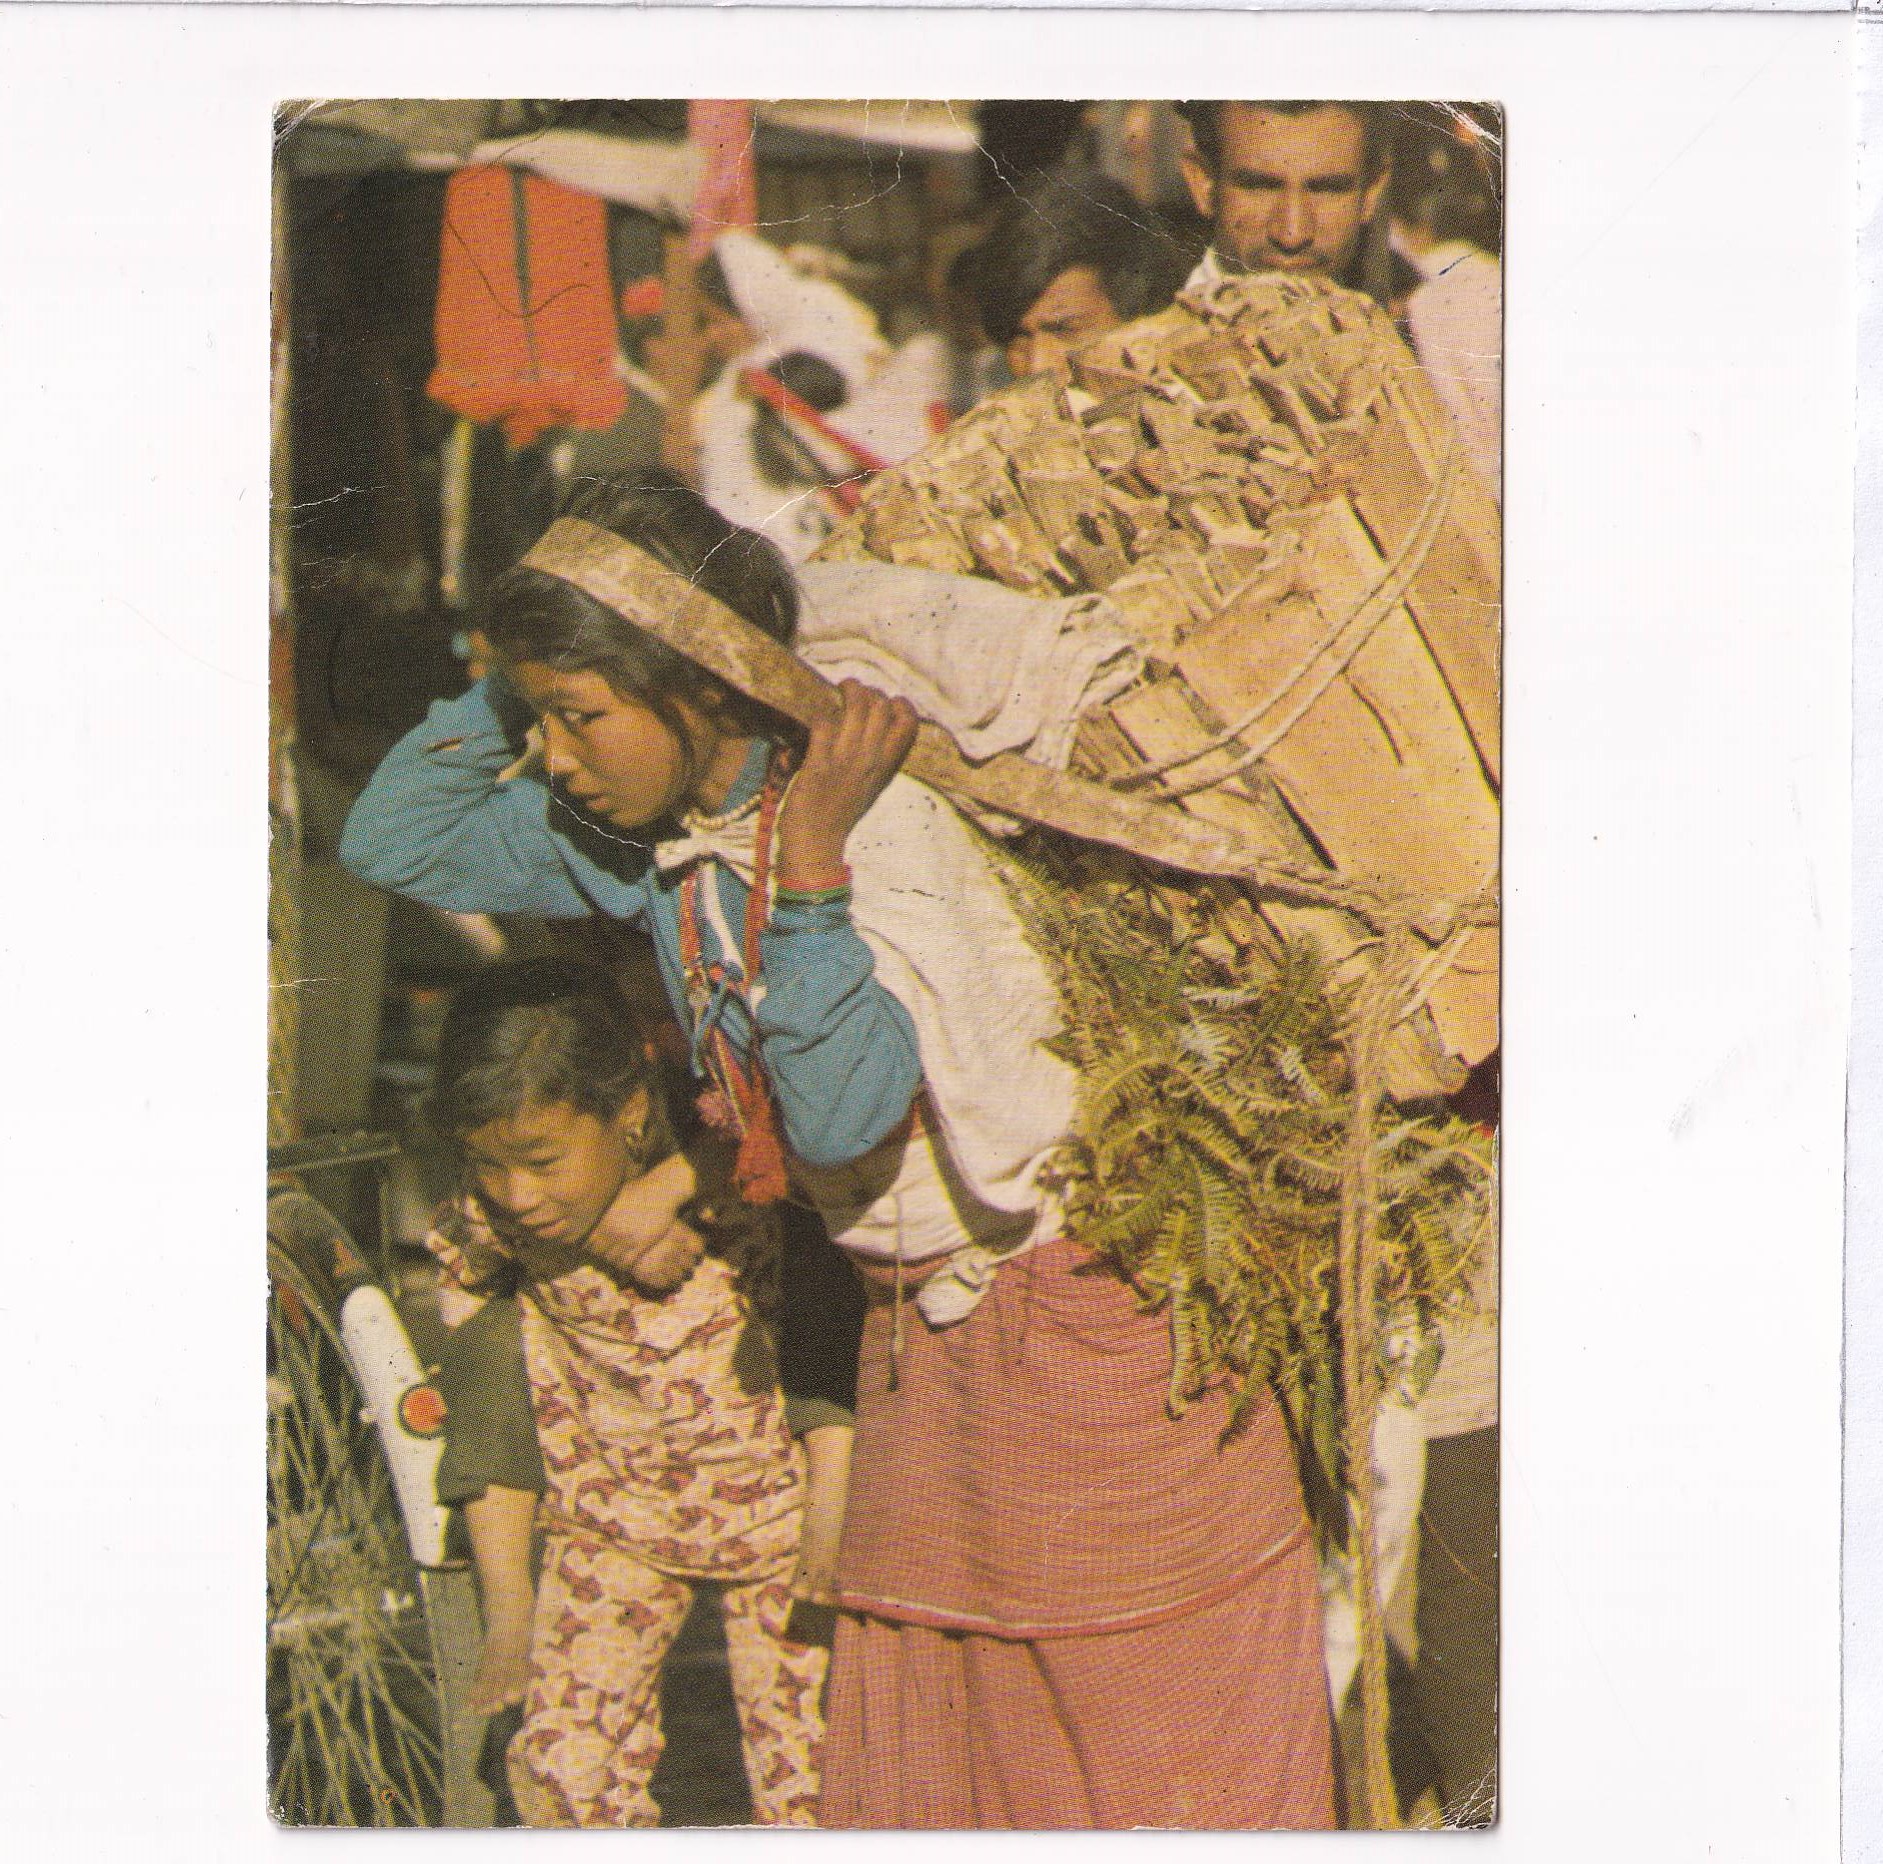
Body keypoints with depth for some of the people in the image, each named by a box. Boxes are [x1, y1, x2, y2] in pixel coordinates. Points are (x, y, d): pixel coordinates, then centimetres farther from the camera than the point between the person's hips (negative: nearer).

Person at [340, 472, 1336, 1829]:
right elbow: (395, 842, 9)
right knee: (919, 1766, 11)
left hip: (1079, 1321, -7)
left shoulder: (887, 819, -23)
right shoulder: (645, 838, -2)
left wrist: (809, 861, -32)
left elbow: (841, 1124, -29)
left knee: (1148, 1761, 4)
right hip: (922, 1335, 7)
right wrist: (520, 677, -3)